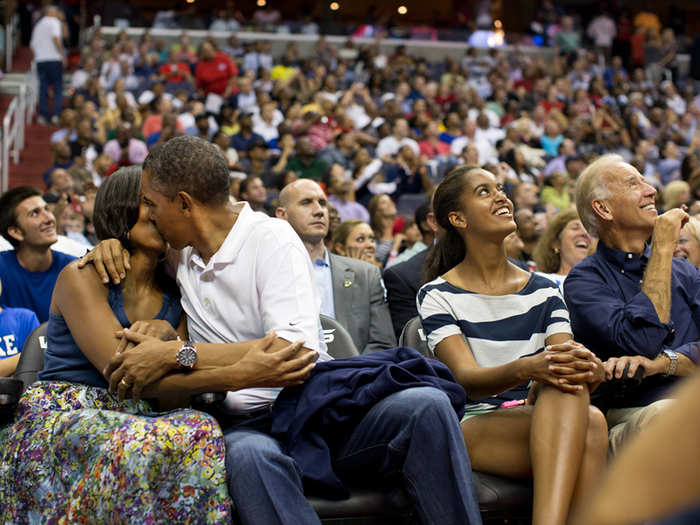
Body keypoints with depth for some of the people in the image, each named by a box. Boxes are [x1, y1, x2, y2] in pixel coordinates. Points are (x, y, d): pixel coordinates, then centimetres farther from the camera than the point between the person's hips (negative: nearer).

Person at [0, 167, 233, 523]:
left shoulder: (173, 295, 13)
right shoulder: (81, 277, -3)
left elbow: (176, 392, 7)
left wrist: (166, 337, -15)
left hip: (132, 424, 5)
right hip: (56, 422, -4)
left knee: (197, 433, -31)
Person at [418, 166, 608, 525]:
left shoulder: (544, 291, 16)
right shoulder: (437, 295, 3)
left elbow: (565, 360, 2)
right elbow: (466, 379, -12)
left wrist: (590, 370, -24)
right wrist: (526, 368, -33)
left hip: (542, 420, 4)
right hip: (473, 427, -4)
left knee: (591, 422, -34)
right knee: (588, 424, -33)